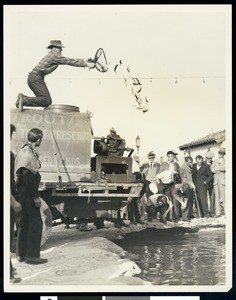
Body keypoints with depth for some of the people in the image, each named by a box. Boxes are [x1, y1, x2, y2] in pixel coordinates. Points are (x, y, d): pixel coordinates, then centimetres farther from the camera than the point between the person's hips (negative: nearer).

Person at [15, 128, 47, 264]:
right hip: (28, 193, -10)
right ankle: (32, 255, 1)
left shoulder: (23, 150, 13)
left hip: (22, 192, 10)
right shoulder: (29, 153, -17)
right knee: (36, 223, -3)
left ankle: (22, 254, 21)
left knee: (24, 223, 14)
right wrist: (36, 196, -19)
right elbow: (29, 176, -22)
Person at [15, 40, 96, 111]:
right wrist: (86, 64, 0)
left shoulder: (52, 55, 23)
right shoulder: (55, 55, -7)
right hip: (36, 78, -10)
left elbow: (69, 61, 26)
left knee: (43, 100, 8)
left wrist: (83, 61, 25)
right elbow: (70, 62, -5)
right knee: (47, 101, -16)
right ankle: (25, 100, -20)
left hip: (32, 78, 10)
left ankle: (23, 98, 3)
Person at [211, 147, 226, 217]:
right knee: (216, 197, 2)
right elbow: (211, 169, 3)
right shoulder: (214, 161, 19)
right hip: (215, 181, 4)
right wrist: (220, 171, -9)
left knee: (224, 197, -9)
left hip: (223, 181, -4)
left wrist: (216, 168, -7)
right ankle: (217, 213, 5)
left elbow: (224, 168, -12)